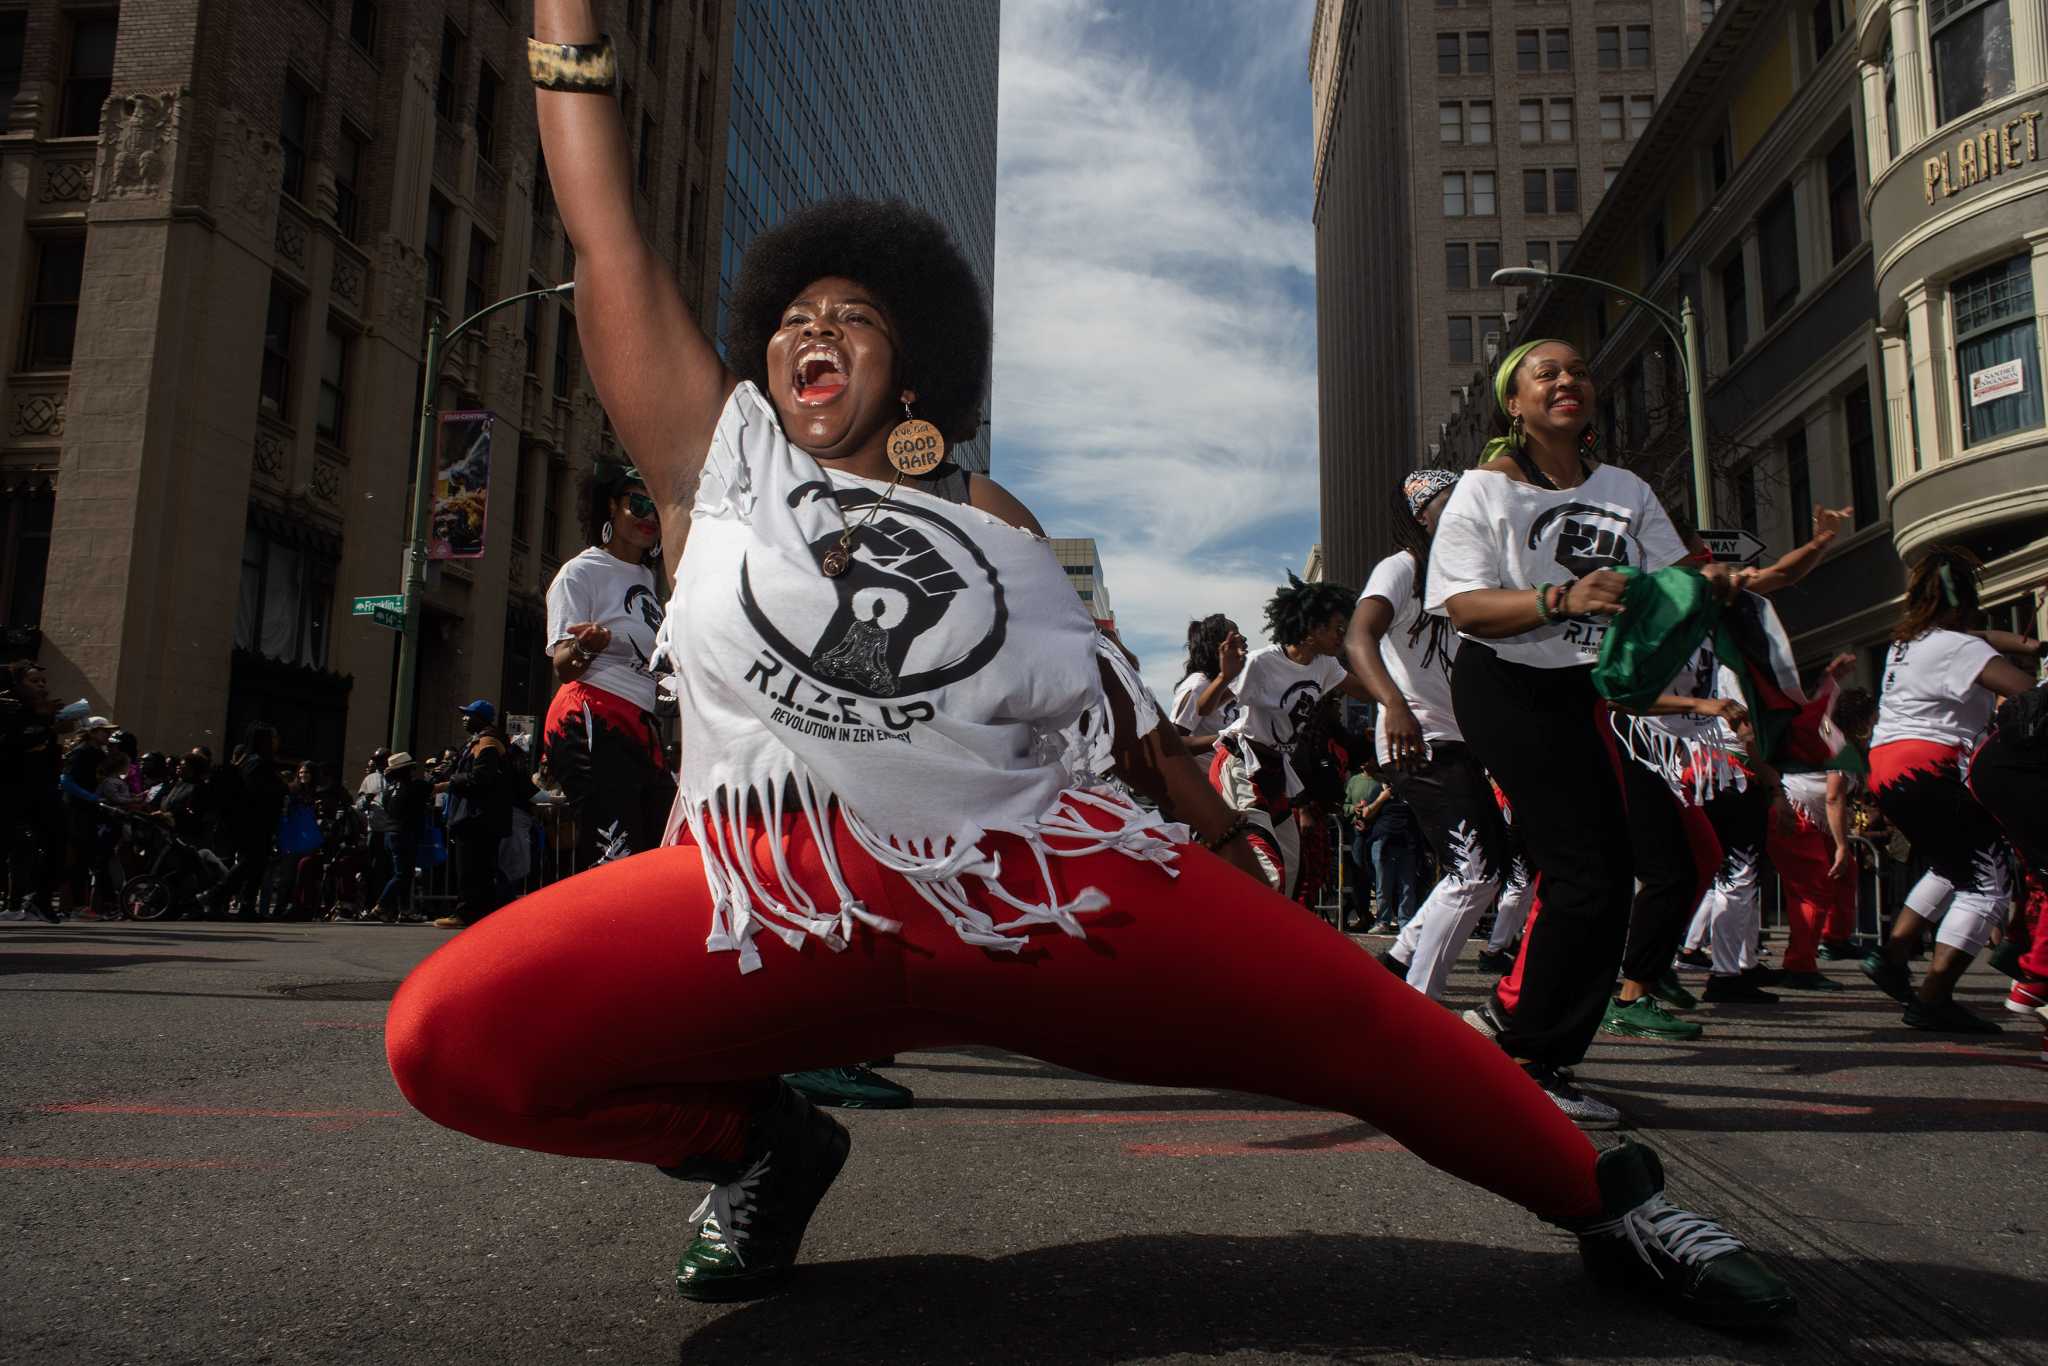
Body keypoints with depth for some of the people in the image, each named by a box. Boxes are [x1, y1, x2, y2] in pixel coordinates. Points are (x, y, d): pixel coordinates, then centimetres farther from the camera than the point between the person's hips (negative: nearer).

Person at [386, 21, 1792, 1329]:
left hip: (1045, 877, 1)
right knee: (453, 1034, -19)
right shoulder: (714, 453, 15)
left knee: (1368, 1020, -3)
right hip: (780, 902, 0)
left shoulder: (991, 520, 18)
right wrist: (569, 23, 21)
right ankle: (759, 1142, 7)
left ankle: (1609, 1204, 24)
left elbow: (1122, 708, 20)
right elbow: (607, 222, 15)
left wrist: (1247, 874, 19)